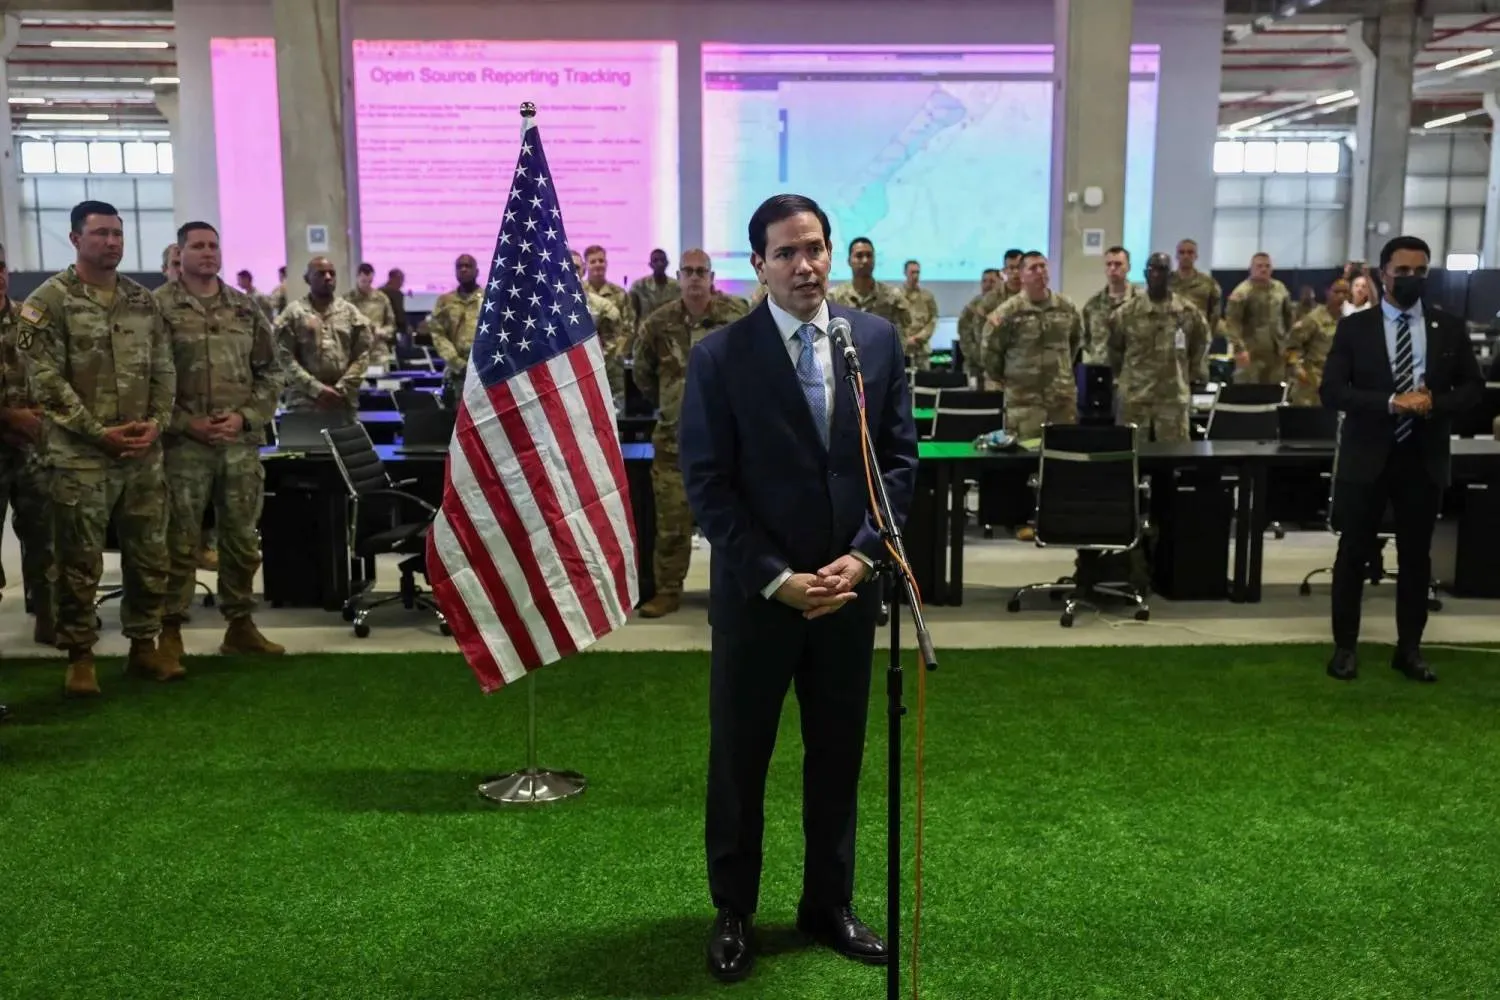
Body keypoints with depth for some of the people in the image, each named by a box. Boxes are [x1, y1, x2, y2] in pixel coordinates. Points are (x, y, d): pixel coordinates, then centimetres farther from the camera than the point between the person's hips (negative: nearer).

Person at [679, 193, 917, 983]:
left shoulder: (878, 340, 1)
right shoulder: (719, 356, -9)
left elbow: (900, 458, 2)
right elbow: (706, 484, -10)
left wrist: (862, 555, -9)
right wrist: (775, 577, -15)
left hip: (850, 584, 3)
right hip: (754, 590, -3)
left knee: (838, 756, 14)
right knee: (738, 759, 10)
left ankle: (829, 905, 31)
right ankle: (733, 913, 27)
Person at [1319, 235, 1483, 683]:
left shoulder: (1450, 328, 4)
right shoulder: (1354, 327, -2)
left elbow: (1473, 388, 6)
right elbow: (1331, 391, -8)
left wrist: (1435, 403, -13)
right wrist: (1390, 402, -20)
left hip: (1423, 458, 2)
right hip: (1367, 456, -2)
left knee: (1416, 556, 10)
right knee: (1353, 554, 5)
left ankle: (1409, 648, 22)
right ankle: (1345, 647, 16)